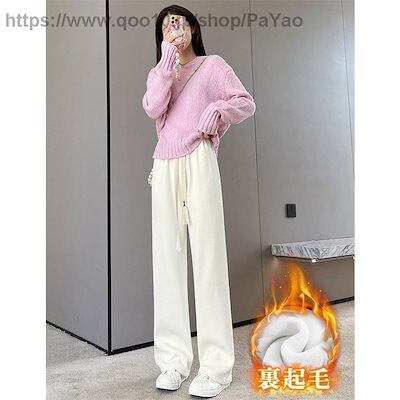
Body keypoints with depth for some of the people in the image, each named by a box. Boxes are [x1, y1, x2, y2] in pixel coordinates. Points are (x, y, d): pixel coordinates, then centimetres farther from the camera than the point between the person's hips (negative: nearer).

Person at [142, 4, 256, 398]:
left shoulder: (213, 64, 17)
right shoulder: (158, 72, 25)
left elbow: (246, 102, 7)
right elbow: (153, 108, 4)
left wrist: (217, 108, -10)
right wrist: (167, 62, 3)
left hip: (198, 162, -4)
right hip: (164, 168, 4)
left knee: (208, 256, -10)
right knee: (167, 259, -2)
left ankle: (216, 366, -4)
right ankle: (173, 359, 5)